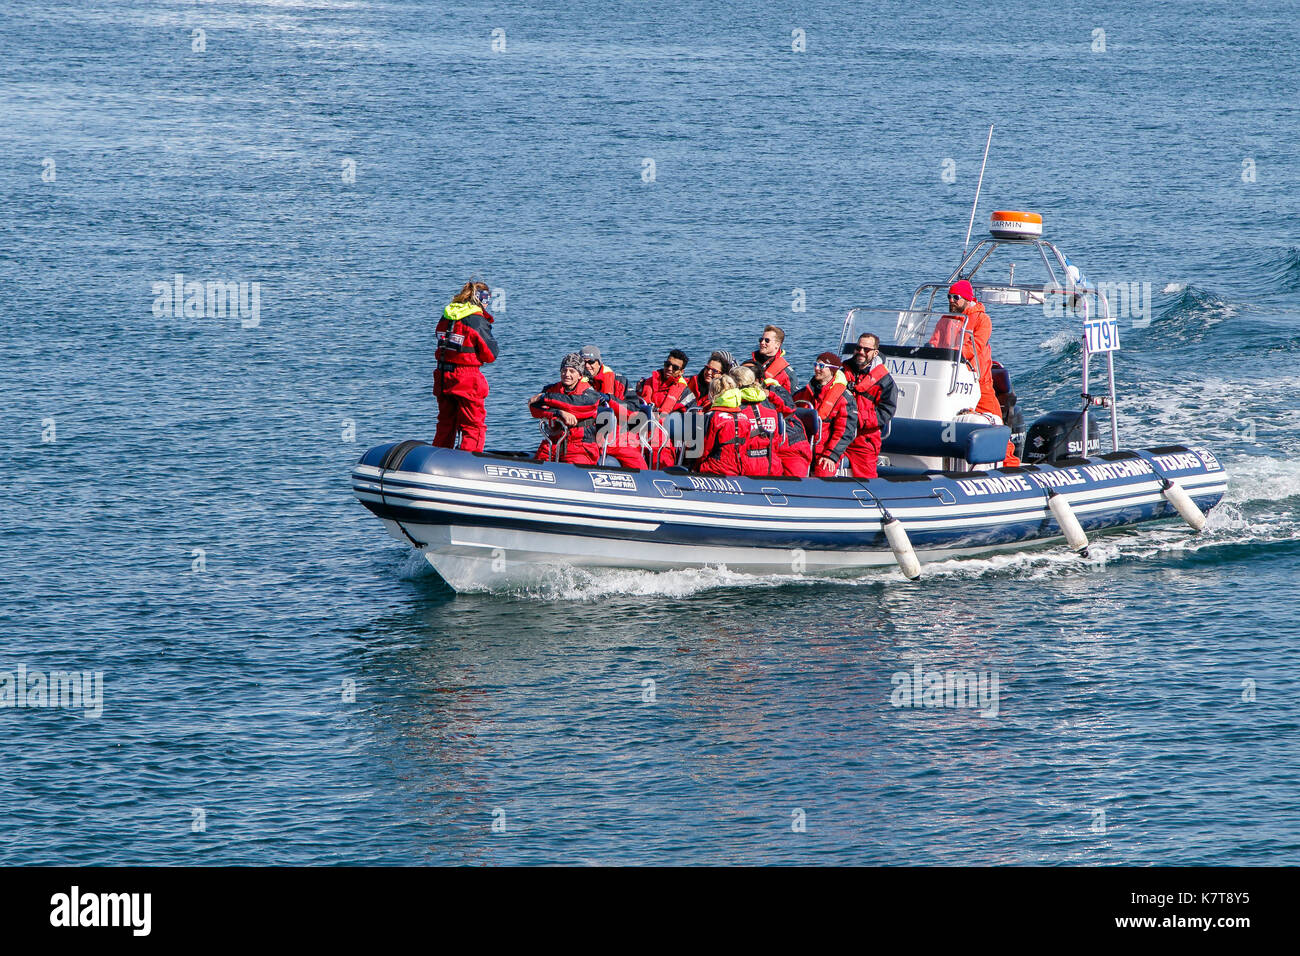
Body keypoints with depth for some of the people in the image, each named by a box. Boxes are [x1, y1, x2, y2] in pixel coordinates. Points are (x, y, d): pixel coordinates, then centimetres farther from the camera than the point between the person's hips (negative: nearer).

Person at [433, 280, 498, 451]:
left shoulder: (446, 316, 7)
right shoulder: (478, 321, -12)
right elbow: (491, 355, -10)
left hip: (442, 377, 6)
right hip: (467, 379, -6)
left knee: (445, 425, 17)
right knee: (474, 427, 2)